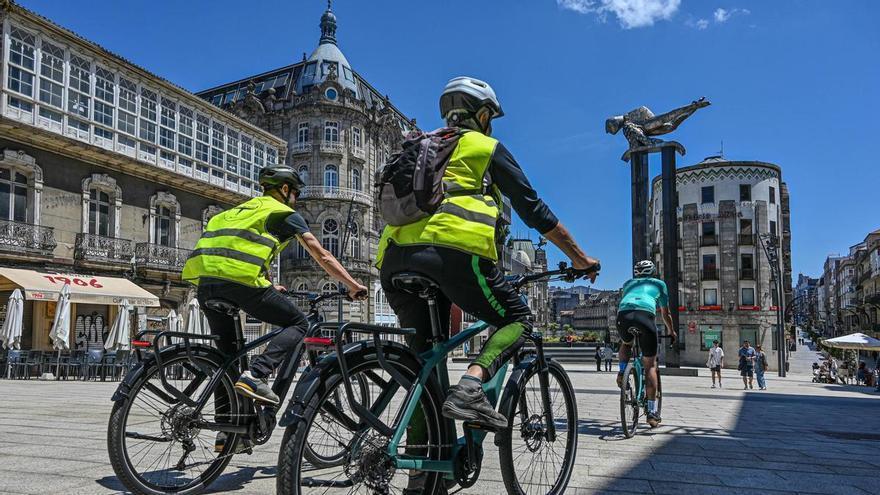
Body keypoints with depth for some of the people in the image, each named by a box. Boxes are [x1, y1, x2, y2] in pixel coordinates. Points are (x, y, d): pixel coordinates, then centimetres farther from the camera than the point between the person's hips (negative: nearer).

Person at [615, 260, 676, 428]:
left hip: (623, 314, 2)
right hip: (645, 315, -2)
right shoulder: (659, 283, 32)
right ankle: (652, 412, 5)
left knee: (626, 345, 35)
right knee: (650, 366, 8)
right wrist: (671, 332, 56)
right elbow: (665, 314, 39)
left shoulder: (628, 283, 36)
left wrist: (623, 328, 59)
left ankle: (622, 371, 9)